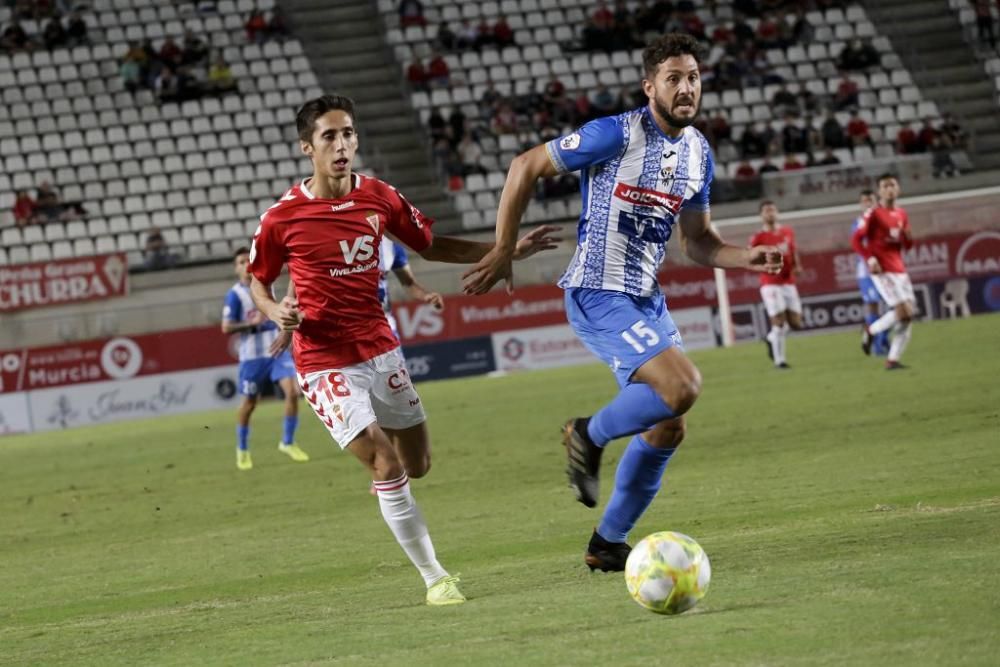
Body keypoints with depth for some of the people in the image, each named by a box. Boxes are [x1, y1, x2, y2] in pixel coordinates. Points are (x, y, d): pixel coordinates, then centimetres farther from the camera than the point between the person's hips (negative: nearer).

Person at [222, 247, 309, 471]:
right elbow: (226, 327, -12)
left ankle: (287, 443, 1)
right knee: (249, 403, 6)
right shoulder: (235, 295, -9)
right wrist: (252, 322, -23)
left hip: (276, 350, 4)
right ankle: (242, 450, 26)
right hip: (252, 355, -4)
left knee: (292, 391, -13)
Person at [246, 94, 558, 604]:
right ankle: (434, 577, -3)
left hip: (379, 348, 5)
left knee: (418, 465, 11)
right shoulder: (283, 217, -12)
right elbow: (258, 281, 3)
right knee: (387, 468, -13)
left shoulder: (378, 197, -1)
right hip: (325, 361, -5)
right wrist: (276, 312, -19)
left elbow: (430, 246, 13)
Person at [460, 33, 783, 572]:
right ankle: (590, 436, 2)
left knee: (668, 427, 9)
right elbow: (526, 167, -9)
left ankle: (608, 544, 22)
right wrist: (503, 251, -11)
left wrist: (747, 259, -3)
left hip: (646, 299, 8)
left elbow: (698, 242, 16)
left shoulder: (698, 153, 7)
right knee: (682, 388, -24)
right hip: (598, 297, -8)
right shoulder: (616, 135, -16)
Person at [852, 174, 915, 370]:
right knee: (903, 311, -17)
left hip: (899, 270, 7)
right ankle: (870, 331, 5)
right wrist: (870, 259, -19)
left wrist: (908, 237, -2)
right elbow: (856, 240, -8)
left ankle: (892, 359, 7)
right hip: (882, 271, -7)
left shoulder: (901, 214, 14)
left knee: (908, 316, 1)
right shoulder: (873, 214, -6)